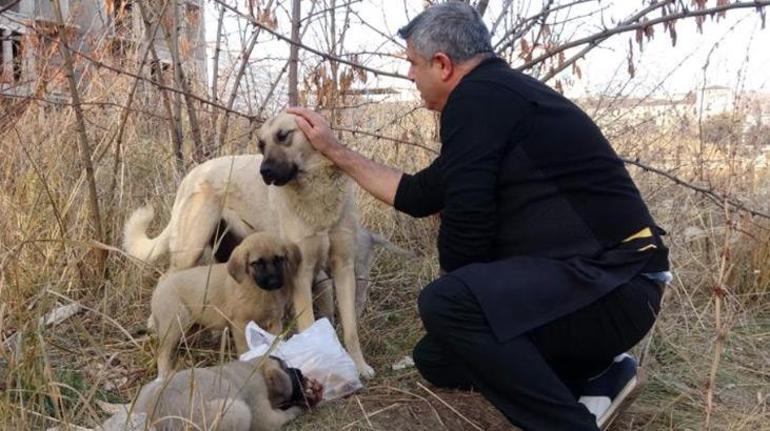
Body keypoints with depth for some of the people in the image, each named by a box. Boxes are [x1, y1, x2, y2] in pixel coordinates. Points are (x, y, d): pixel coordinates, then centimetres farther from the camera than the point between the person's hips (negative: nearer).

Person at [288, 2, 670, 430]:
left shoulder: (478, 97, -14)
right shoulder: (497, 94, 17)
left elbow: (466, 219, -19)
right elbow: (418, 196, 21)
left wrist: (452, 288, 2)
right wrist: (334, 149, 24)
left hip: (612, 284, -10)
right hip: (594, 278, 10)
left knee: (446, 302, -29)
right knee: (435, 356, 14)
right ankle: (595, 376, 16)